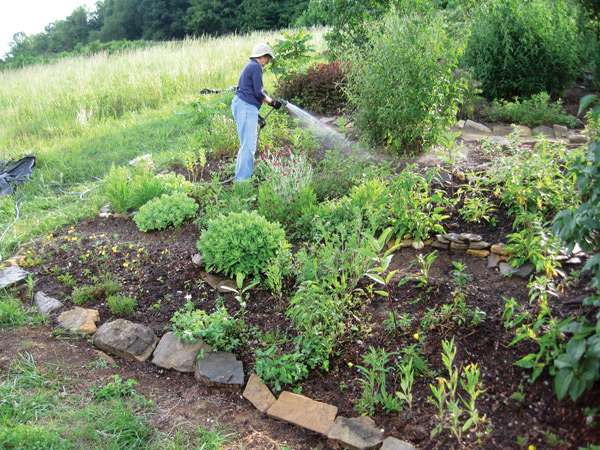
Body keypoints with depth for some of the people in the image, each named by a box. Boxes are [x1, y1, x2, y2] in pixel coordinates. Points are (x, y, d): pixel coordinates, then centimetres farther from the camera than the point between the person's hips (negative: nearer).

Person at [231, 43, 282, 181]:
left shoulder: (250, 66, 24)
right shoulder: (256, 67, -8)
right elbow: (259, 93, -14)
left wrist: (256, 115, 27)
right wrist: (272, 102, 1)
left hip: (241, 106, 11)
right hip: (246, 107, -11)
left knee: (249, 144, 14)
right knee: (248, 145, -11)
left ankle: (247, 176, 18)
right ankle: (242, 178, -11)